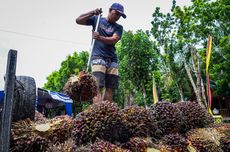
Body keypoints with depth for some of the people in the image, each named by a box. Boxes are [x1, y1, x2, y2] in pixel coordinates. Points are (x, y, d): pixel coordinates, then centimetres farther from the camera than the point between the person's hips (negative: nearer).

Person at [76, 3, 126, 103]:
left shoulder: (118, 27, 16)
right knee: (98, 87, -17)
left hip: (112, 60, 3)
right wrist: (92, 13, -5)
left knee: (110, 89, -4)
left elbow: (114, 40, -3)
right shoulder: (97, 19, 14)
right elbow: (78, 20, 8)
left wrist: (100, 38, -21)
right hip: (98, 57, -3)